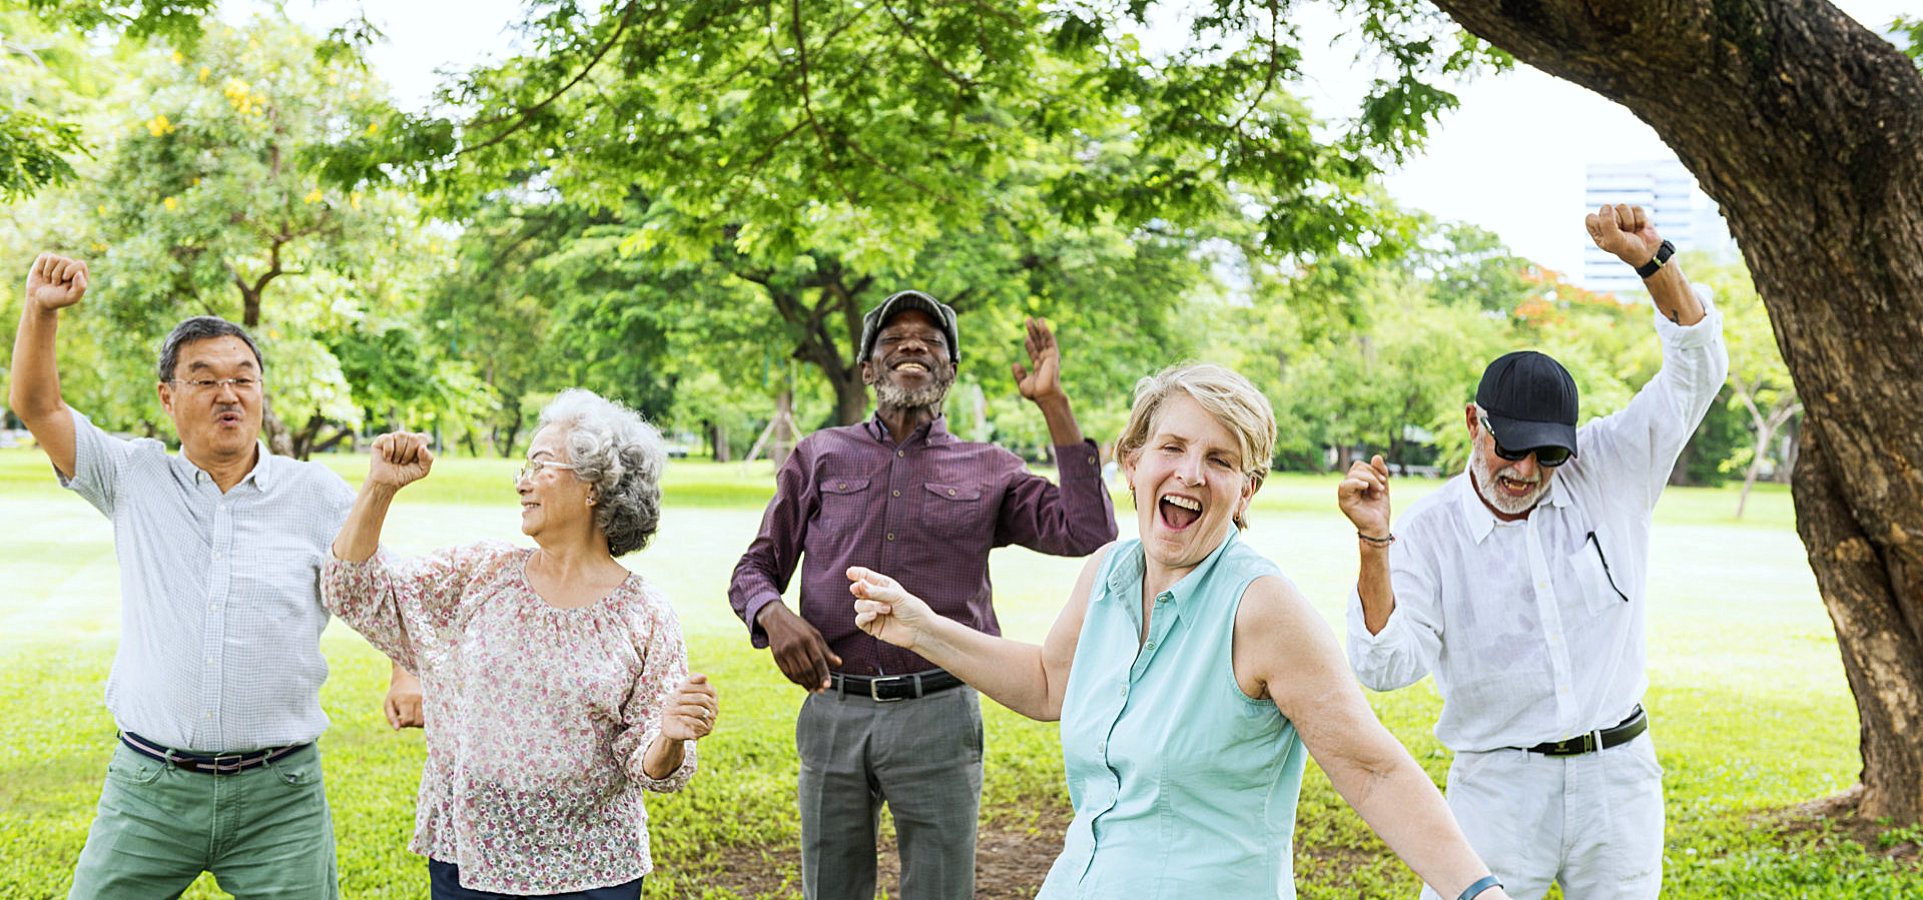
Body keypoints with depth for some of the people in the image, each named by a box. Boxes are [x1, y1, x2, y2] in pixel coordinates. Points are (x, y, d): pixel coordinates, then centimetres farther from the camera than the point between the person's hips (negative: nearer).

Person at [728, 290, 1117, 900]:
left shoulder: (988, 471, 8)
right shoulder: (819, 457, 11)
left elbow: (1088, 533, -6)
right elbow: (754, 569, 12)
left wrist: (1053, 405, -8)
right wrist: (773, 615, -13)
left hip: (938, 717, -1)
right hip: (833, 710, 1)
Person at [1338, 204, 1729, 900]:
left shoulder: (1609, 471, 1)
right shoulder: (1429, 533, -6)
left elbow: (1696, 367, -3)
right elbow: (1387, 665, -15)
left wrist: (1651, 260, -18)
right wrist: (1374, 544, -27)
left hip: (1616, 777, 2)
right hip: (1498, 787, -2)